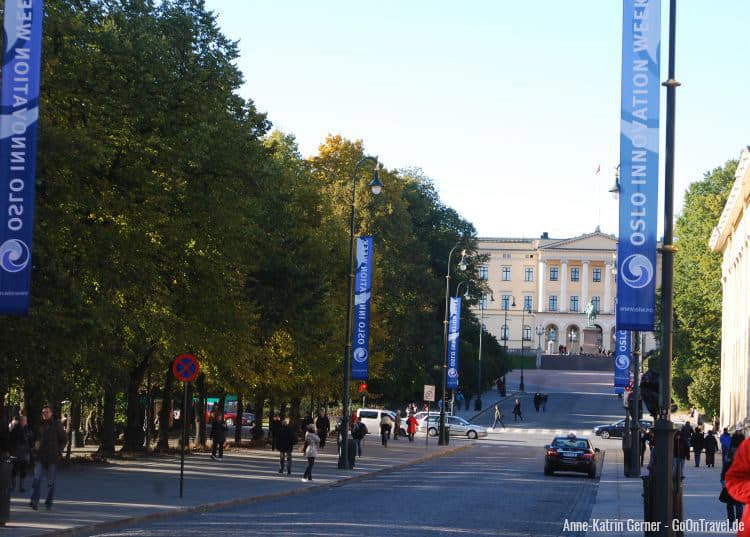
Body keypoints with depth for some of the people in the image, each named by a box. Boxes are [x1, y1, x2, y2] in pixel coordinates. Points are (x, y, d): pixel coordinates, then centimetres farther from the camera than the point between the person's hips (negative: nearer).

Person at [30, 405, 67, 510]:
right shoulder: (39, 425, 7)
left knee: (51, 482, 5)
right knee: (37, 479, -13)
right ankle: (34, 502, -18)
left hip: (52, 458, -1)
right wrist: (34, 449, 7)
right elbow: (34, 438, 21)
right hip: (40, 457, 1)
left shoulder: (57, 425, 1)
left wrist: (58, 451, -3)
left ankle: (49, 503, 14)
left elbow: (64, 439, 7)